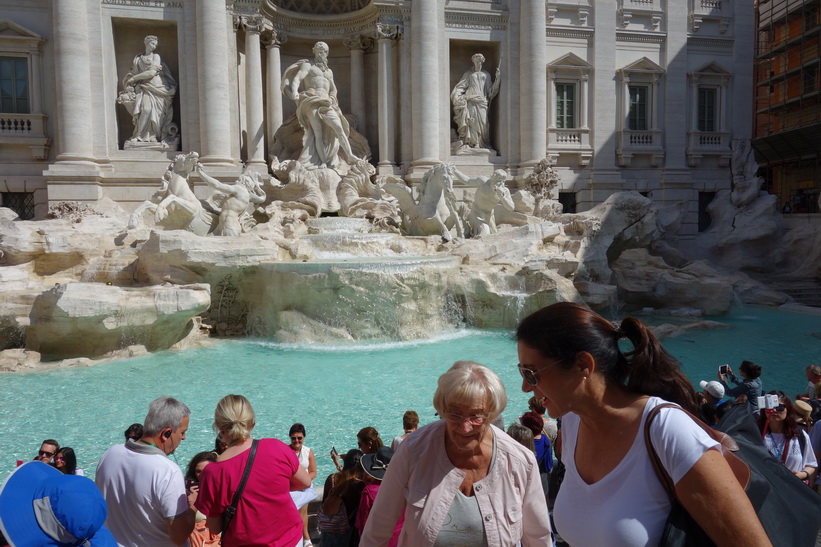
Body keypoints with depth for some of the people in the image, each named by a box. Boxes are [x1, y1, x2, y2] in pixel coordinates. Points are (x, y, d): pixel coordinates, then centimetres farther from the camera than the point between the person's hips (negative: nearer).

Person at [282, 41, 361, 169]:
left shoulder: (329, 71, 30)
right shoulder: (307, 65, 14)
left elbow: (333, 89, 29)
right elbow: (296, 79, -2)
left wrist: (332, 99, 5)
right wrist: (294, 91, -24)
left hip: (326, 103, 5)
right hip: (311, 101, -4)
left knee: (338, 127, -16)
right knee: (318, 132, -17)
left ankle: (350, 156, -20)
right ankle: (323, 163, -24)